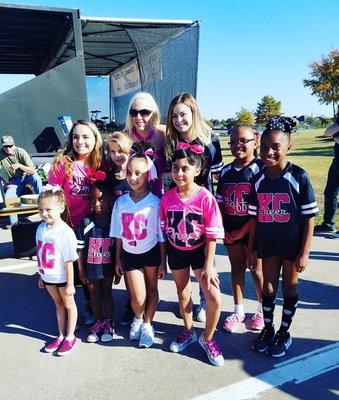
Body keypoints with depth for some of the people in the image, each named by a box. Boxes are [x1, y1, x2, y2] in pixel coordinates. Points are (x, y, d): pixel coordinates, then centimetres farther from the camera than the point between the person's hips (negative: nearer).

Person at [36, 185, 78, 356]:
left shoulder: (66, 232, -25)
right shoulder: (41, 228, -6)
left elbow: (69, 261, -20)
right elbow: (40, 255, 4)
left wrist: (70, 284, -15)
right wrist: (41, 275, 11)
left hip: (62, 277, -6)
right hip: (48, 276, 6)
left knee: (69, 305, 15)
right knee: (59, 305, 22)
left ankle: (70, 337, 30)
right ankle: (61, 335, 37)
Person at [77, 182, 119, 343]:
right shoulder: (86, 223, -12)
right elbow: (80, 249, -6)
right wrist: (81, 271, -3)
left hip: (108, 268, -1)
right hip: (91, 268, 1)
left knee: (107, 294, 15)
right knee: (95, 296, 16)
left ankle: (108, 324, 33)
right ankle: (98, 322, 36)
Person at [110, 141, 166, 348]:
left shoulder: (155, 202, -15)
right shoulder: (120, 202, -7)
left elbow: (162, 236, -9)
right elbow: (118, 234, 2)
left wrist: (163, 262, -6)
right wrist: (117, 259, 5)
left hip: (151, 253, -1)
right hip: (129, 254, 1)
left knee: (152, 290, 14)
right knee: (138, 298, 0)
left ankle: (147, 324, 36)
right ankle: (137, 318, 33)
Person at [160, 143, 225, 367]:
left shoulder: (206, 198, -19)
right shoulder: (167, 198, -10)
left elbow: (212, 235, -14)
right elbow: (164, 230, 1)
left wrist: (208, 266, -15)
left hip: (199, 251, -3)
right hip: (176, 252, 3)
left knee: (215, 300, -8)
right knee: (183, 293, 19)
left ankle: (208, 338, 20)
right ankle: (189, 333, 43)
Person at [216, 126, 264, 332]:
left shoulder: (260, 169, -12)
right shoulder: (226, 171, 4)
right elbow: (220, 203, 7)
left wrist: (242, 231, -15)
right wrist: (223, 230, -3)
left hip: (252, 231, -4)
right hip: (230, 232, 5)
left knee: (257, 270, 10)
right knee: (237, 268, 16)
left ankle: (263, 310, 33)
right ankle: (238, 311, 32)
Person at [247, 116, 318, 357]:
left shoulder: (299, 177, -15)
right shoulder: (258, 180, -4)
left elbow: (309, 218, -12)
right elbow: (255, 217, 3)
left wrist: (304, 253, -12)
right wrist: (251, 250, 5)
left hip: (293, 246, -3)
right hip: (268, 245, 3)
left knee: (289, 288, 13)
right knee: (268, 287, 14)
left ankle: (284, 333, 32)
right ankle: (268, 329, 35)